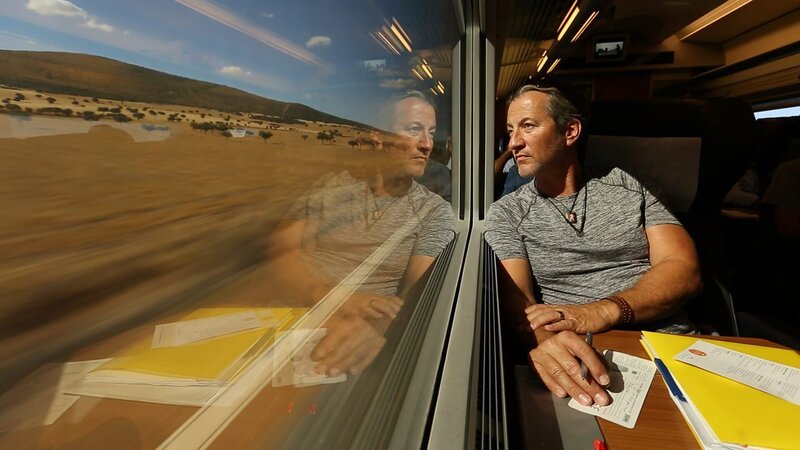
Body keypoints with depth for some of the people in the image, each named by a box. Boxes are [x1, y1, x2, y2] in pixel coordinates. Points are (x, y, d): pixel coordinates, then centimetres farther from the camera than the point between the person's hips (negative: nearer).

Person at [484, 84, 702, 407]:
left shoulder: (628, 187, 11)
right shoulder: (506, 213, 5)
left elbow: (685, 271, 0)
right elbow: (514, 298, -8)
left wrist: (603, 311, -19)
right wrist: (543, 337, -33)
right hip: (582, 361, -1)